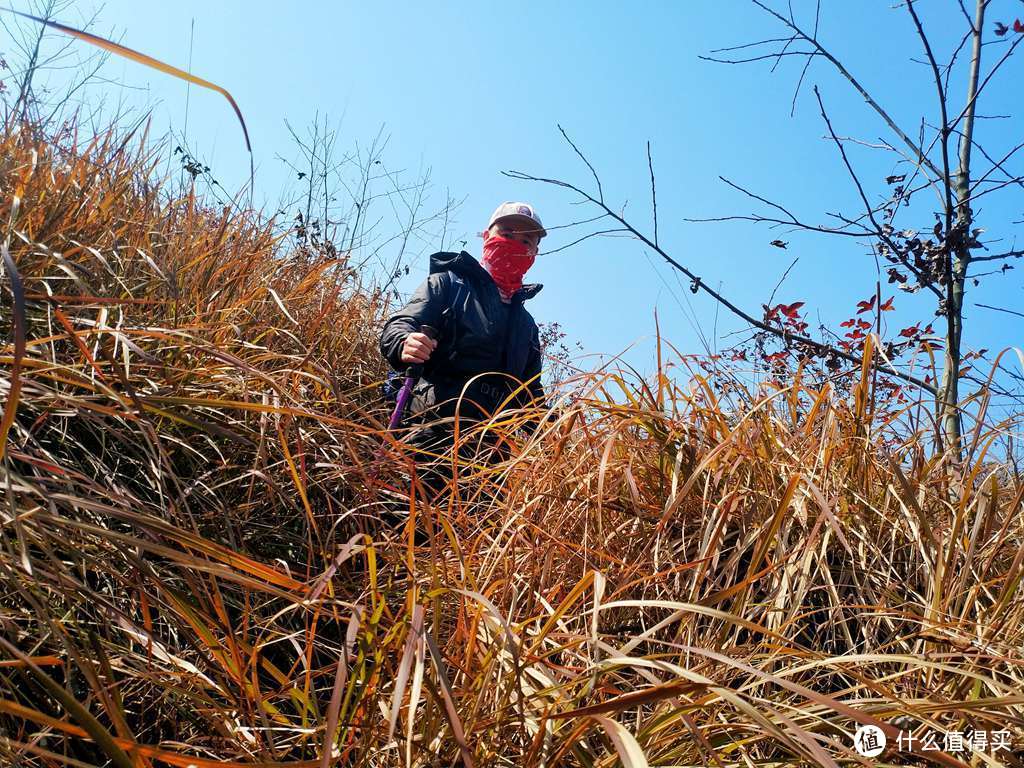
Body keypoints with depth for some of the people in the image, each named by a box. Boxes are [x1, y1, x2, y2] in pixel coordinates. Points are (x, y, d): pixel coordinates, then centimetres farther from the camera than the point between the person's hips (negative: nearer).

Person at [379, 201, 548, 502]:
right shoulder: (449, 283, 14)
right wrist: (405, 344, -26)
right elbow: (398, 325, -1)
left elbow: (532, 392, 32)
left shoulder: (526, 323, 30)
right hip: (434, 428, -5)